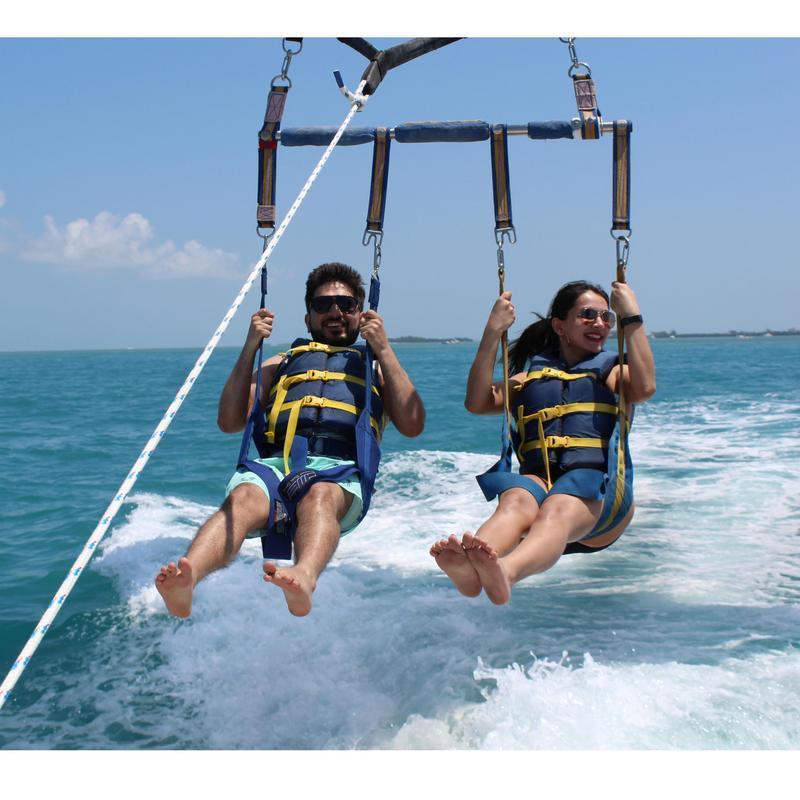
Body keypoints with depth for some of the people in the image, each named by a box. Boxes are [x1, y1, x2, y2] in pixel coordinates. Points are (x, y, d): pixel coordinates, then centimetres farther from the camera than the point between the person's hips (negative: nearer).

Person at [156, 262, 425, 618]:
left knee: (319, 497, -38)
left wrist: (383, 350, 8)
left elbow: (412, 426, 11)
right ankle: (186, 579, -59)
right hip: (276, 463, 1)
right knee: (243, 499, -34)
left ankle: (304, 579, -67)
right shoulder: (281, 364, 34)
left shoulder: (375, 367, 30)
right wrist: (250, 347, 16)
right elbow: (229, 422, 20)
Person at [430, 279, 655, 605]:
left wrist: (632, 317, -3)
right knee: (515, 501, -35)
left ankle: (504, 574, -68)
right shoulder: (532, 373, 24)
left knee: (556, 511, -37)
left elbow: (644, 388, -6)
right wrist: (493, 331, 3)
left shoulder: (612, 370, 20)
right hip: (538, 478, 2)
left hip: (598, 484, -2)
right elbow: (477, 403, 7)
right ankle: (469, 570, -66)